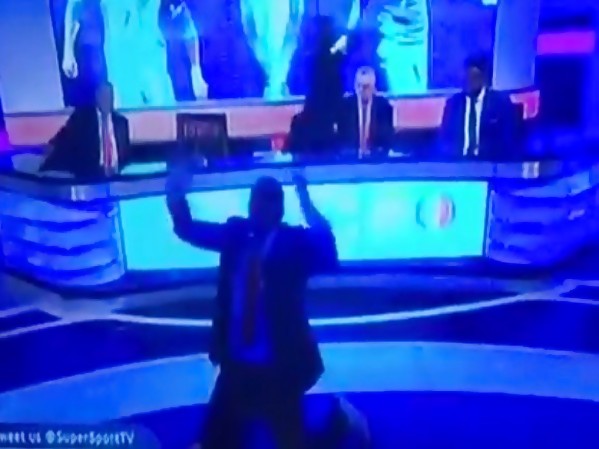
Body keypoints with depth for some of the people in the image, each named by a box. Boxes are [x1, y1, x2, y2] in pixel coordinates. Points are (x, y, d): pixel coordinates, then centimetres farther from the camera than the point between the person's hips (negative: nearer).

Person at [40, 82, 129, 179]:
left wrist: (119, 169, -5)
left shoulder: (121, 121, 13)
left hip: (115, 178, 3)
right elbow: (63, 142, -1)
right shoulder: (81, 117, 5)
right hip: (87, 176, -2)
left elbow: (125, 152, 13)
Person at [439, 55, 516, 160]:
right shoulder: (453, 102, 11)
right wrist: (452, 159, -6)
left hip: (490, 163, -1)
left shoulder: (501, 101, 4)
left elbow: (508, 139, 2)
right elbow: (445, 138, 10)